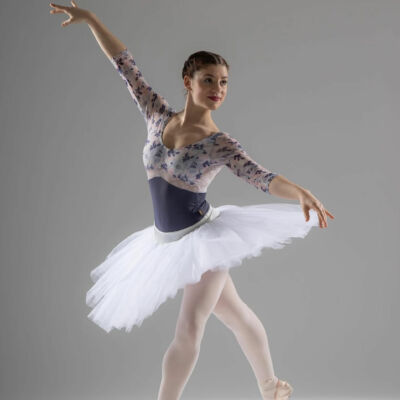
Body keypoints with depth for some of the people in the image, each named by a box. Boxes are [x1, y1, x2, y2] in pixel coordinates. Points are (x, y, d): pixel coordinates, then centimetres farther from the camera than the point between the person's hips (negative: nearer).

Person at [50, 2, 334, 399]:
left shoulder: (221, 144, -13)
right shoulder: (159, 117, -3)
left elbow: (264, 178, -23)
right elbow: (126, 66, 0)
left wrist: (301, 193, -43)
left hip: (205, 237, -4)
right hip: (168, 243, 4)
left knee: (188, 330, -10)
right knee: (235, 314, 17)